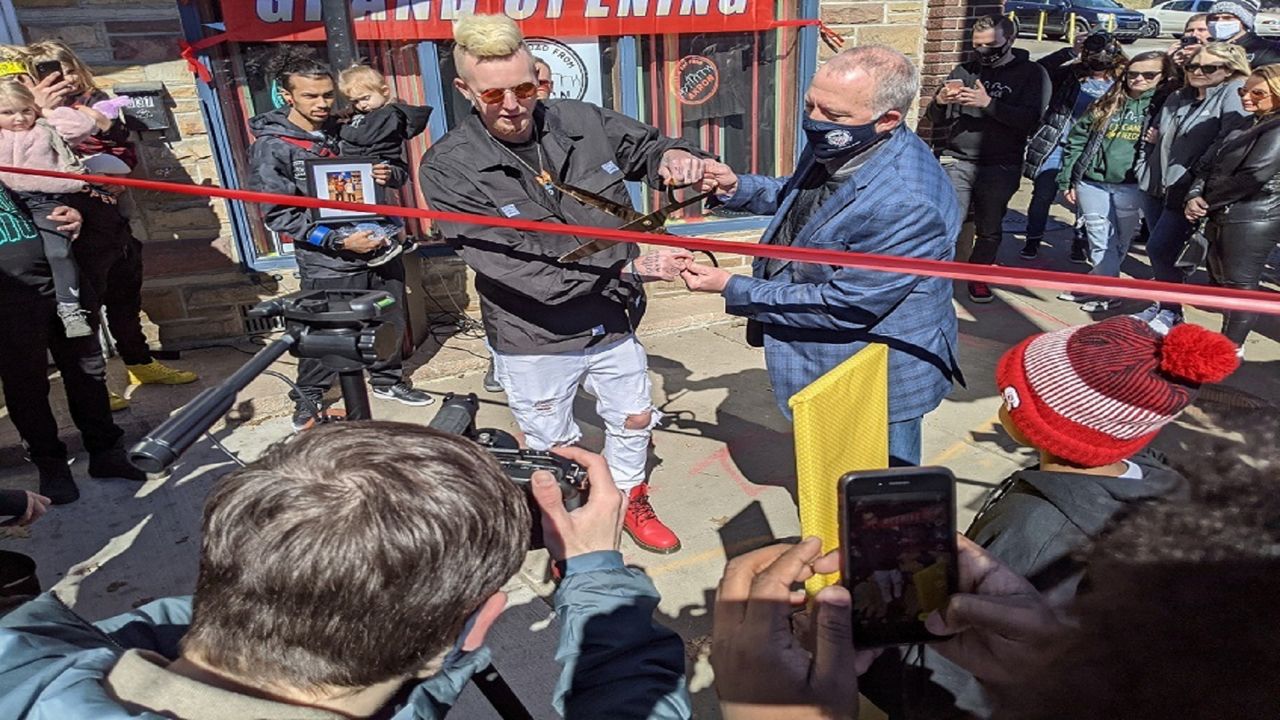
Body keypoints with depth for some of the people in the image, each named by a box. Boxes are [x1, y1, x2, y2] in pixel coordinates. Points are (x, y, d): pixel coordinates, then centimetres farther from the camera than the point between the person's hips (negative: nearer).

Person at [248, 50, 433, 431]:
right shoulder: (271, 147, -7)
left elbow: (399, 171, 17)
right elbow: (279, 215, -10)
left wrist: (390, 174, -9)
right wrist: (339, 241, -20)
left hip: (381, 246, 5)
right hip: (330, 263, -5)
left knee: (392, 322, 15)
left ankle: (387, 380, 39)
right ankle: (308, 398, 27)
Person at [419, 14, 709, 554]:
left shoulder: (584, 122, -8)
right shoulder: (447, 168, -19)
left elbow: (643, 149, 11)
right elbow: (514, 268, -27)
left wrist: (673, 155, -17)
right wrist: (630, 269, -31)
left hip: (612, 323, 4)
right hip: (534, 339, -3)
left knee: (635, 418, 22)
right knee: (554, 448, 16)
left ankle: (630, 503, 50)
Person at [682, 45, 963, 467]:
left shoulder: (906, 204, -36)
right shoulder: (835, 147, -8)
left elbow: (843, 306, -30)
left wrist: (733, 290, -24)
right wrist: (738, 189, -5)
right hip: (826, 364, 9)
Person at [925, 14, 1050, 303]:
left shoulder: (1032, 74, 3)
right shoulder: (965, 70, 10)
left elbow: (1031, 121, -12)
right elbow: (935, 118, 11)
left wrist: (988, 103, -22)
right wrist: (940, 101, -12)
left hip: (1000, 167, -1)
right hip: (956, 161, 1)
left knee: (990, 230, 9)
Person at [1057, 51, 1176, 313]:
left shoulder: (1167, 105, 2)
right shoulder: (1107, 104, 9)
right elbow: (1077, 140, 9)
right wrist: (1067, 179, 7)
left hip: (1133, 188, -2)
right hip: (1092, 184, 2)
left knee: (1117, 242, 6)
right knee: (1101, 242, 8)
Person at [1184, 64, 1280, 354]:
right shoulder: (1246, 126, 18)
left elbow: (1255, 175, -22)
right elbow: (1207, 165, 11)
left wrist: (1208, 201, -10)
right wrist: (1194, 196, -8)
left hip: (1252, 219, -10)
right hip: (1221, 217, 10)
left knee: (1239, 286, -3)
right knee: (1220, 281, 17)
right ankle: (1227, 341, 31)